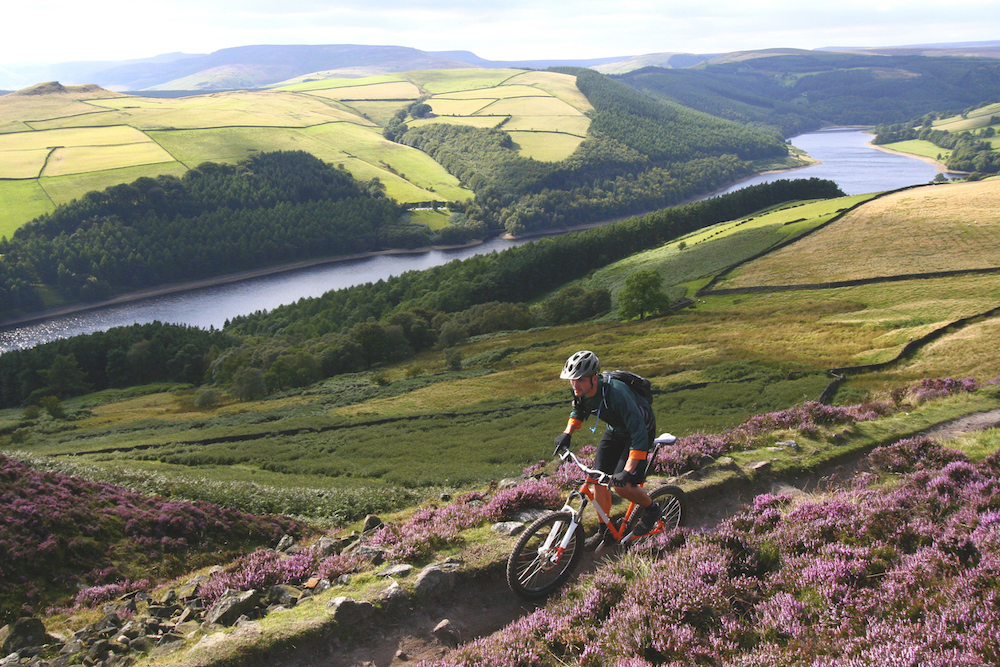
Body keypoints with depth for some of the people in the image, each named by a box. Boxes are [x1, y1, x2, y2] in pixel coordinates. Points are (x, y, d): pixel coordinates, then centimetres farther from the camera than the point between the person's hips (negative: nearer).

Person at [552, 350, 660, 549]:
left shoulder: (615, 392, -40)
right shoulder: (580, 390, -17)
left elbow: (639, 434, -40)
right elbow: (579, 410, 10)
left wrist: (628, 471, -44)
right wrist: (567, 433, -5)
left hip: (640, 430, -7)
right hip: (615, 430, 7)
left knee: (622, 485, -16)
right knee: (598, 479, 1)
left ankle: (651, 509, 14)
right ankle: (604, 530, 19)